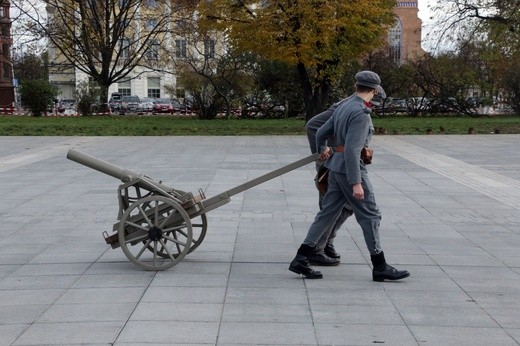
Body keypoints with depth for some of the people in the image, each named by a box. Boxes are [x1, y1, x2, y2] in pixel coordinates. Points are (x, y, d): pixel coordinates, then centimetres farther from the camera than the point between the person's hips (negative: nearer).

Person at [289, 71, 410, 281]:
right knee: (370, 216, 1)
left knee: (327, 213, 11)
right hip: (350, 168, -9)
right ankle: (380, 267, 8)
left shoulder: (343, 107, 10)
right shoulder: (361, 113, -17)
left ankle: (301, 259, 10)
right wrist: (356, 183, -24)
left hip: (336, 168, 9)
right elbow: (352, 149, -24)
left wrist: (321, 150, 40)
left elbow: (321, 133, 18)